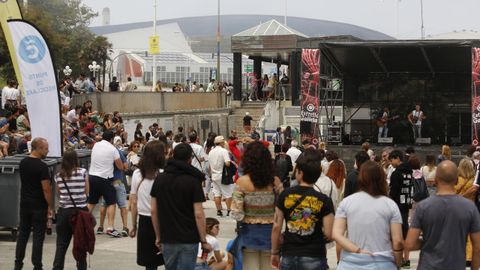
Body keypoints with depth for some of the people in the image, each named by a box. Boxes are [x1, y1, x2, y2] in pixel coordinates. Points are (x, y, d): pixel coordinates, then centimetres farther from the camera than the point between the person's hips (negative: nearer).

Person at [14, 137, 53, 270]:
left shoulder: (23, 163, 4)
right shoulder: (42, 167, -18)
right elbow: (46, 189, -18)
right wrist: (50, 207, -11)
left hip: (24, 203, 6)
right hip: (39, 206, -6)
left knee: (23, 233, 14)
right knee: (38, 236, 0)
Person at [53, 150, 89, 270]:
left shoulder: (59, 176, 0)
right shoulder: (83, 172, -6)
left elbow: (59, 194, 5)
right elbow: (87, 192, -1)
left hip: (64, 211, 2)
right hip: (80, 210, -2)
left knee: (61, 243, 7)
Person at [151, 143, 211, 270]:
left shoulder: (160, 179, 3)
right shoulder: (193, 181, -10)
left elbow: (154, 210, 5)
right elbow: (198, 214, -13)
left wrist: (158, 236, 14)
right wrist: (204, 241, -7)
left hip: (167, 239, 4)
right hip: (189, 239, -4)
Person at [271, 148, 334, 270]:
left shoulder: (285, 195, -2)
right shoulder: (324, 200, -7)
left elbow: (276, 227, 0)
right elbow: (329, 234, -11)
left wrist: (275, 252, 11)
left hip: (289, 256, 2)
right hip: (314, 258, -2)